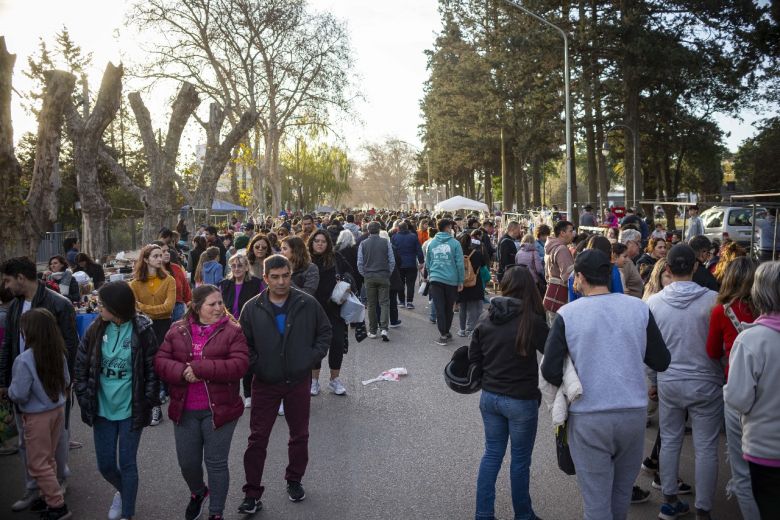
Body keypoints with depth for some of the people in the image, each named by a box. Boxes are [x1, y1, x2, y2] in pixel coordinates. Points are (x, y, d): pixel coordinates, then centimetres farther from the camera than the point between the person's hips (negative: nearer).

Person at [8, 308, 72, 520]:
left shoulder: (25, 360, -24)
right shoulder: (58, 353, -6)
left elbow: (18, 394, -20)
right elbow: (66, 382, 5)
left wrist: (9, 390, 0)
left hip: (38, 416, -6)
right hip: (58, 409, 6)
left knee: (38, 464, 8)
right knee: (49, 459, 21)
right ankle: (50, 496, 33)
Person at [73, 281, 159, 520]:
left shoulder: (142, 331, -12)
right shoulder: (96, 329, -4)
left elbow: (153, 370, -7)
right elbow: (81, 366, 4)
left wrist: (147, 403, -10)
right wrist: (85, 398, -1)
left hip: (130, 409, -3)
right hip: (102, 408, 3)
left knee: (127, 463, 5)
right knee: (105, 464, 12)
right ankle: (122, 491, 44)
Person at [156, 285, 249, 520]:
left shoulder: (232, 331, -8)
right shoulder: (177, 330, 2)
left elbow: (239, 365, -19)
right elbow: (160, 361, -1)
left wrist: (198, 368, -23)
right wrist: (182, 372, -21)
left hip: (219, 409, -3)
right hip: (184, 410, 3)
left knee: (216, 463, 6)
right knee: (187, 462, 16)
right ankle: (197, 493, 48)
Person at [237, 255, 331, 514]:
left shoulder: (308, 304, -7)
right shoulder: (252, 308, -6)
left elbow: (325, 332, 5)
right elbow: (244, 342, 4)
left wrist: (313, 357, -6)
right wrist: (254, 364, -10)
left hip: (299, 381, 1)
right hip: (265, 383, 0)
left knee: (300, 435, 14)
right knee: (257, 438, 2)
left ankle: (294, 481, 35)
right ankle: (252, 494, 12)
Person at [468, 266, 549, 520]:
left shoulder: (486, 317, -3)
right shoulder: (531, 320, -17)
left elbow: (474, 356, 5)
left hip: (489, 396, 5)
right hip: (521, 400, -4)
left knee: (492, 454, 17)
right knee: (520, 459, 12)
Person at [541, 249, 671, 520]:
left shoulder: (567, 314, -10)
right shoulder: (639, 307, -3)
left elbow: (550, 371, -12)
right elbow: (661, 362, 2)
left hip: (588, 417, -3)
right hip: (634, 412, 3)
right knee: (623, 491, 23)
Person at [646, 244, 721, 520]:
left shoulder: (653, 302, -5)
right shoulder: (712, 300, -14)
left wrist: (653, 381, 17)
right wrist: (726, 380, 10)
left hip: (669, 383, 3)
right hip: (705, 383, -2)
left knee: (669, 441, 15)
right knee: (706, 448, 7)